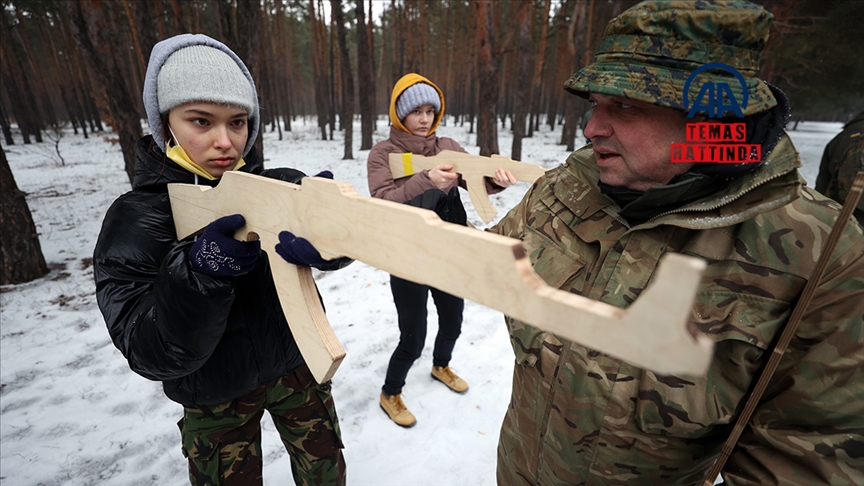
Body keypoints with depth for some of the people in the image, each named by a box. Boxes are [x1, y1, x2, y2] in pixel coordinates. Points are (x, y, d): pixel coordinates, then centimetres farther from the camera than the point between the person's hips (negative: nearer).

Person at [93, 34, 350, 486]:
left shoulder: (281, 186, -11)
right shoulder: (135, 219, -14)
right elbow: (155, 356, -19)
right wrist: (199, 273, -35)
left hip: (297, 364, 2)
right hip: (215, 397, -1)